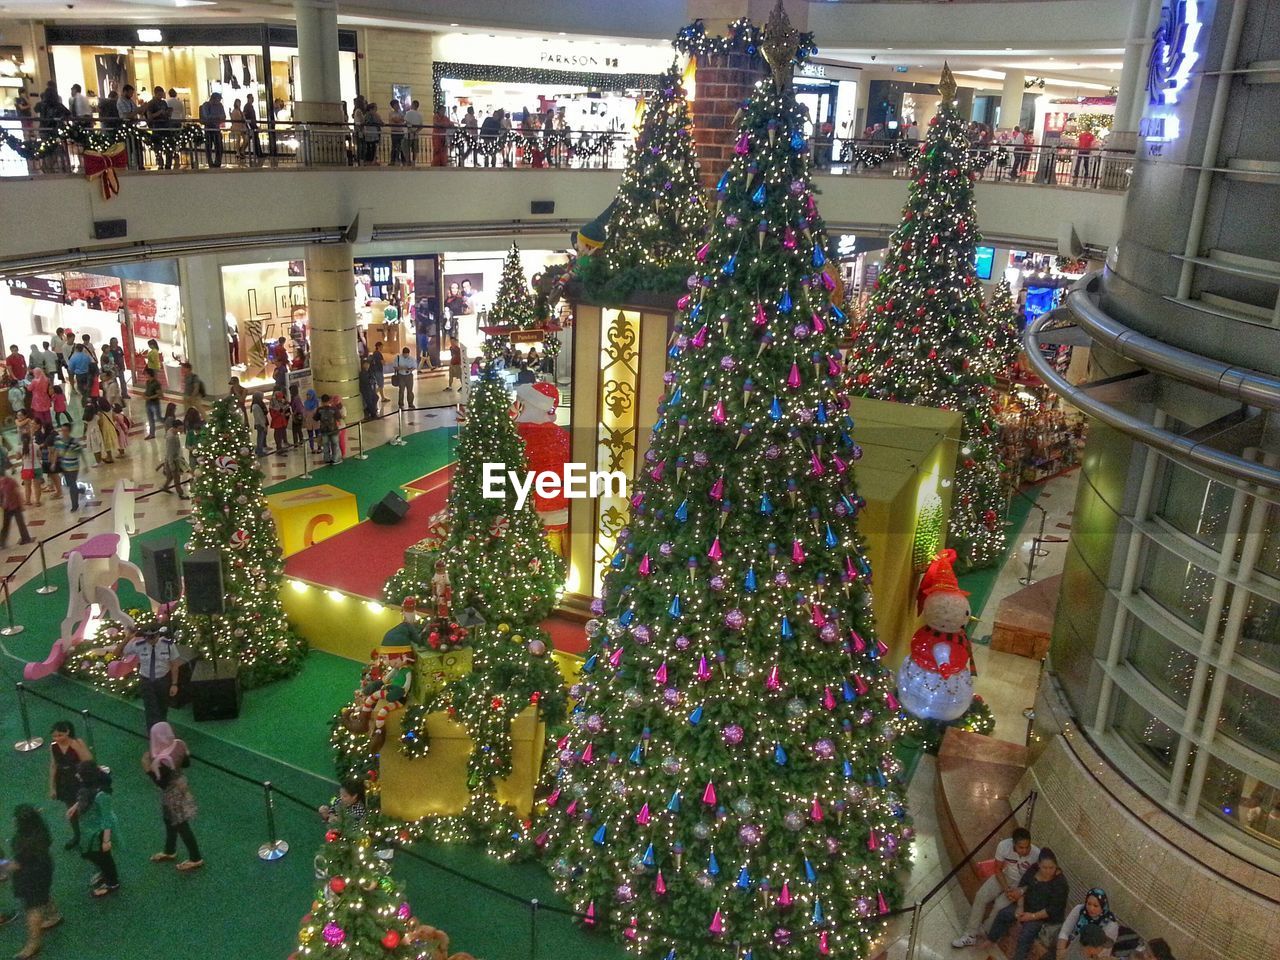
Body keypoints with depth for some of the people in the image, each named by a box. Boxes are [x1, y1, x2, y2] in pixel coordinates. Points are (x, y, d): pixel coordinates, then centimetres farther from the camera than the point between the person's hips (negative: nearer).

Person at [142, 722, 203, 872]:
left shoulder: (163, 760, -36)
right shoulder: (179, 745, -13)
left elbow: (162, 784, -26)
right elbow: (186, 763, 2)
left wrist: (148, 769, -23)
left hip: (173, 793, -8)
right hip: (181, 785, 8)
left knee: (181, 825, 10)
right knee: (170, 820, 29)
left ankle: (195, 859, 25)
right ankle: (169, 851, 50)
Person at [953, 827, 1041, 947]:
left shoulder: (1036, 854, -32)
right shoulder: (1003, 845, -27)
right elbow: (998, 869, -10)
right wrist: (1006, 889, -21)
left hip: (1023, 883, -2)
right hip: (1005, 876, 2)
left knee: (1000, 904, -23)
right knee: (981, 896, -15)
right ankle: (970, 934, -4)